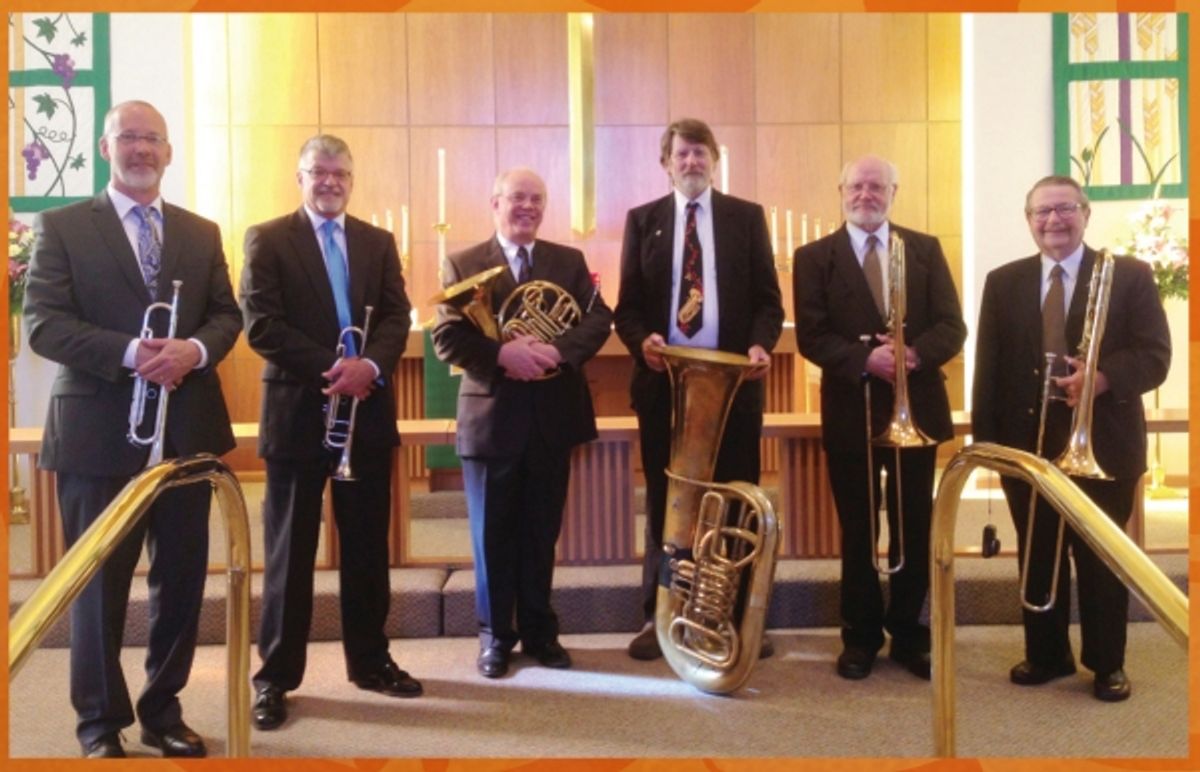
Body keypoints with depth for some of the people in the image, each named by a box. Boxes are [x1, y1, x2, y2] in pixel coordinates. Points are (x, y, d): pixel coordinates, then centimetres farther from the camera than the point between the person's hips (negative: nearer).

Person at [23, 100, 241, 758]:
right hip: (99, 431, -3)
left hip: (187, 428, 4)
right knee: (98, 583, 7)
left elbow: (227, 314, 8)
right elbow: (42, 323, -8)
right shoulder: (61, 226, 2)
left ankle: (163, 710, 27)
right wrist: (129, 353, -22)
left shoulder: (202, 232, 13)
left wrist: (194, 350, -14)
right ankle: (100, 723, 23)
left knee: (183, 578, 11)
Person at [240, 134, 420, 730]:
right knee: (289, 550, 5)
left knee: (367, 546, 11)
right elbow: (260, 324, -10)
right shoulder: (267, 239, 0)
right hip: (298, 411, -3)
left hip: (367, 412, 4)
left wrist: (370, 365, -17)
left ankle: (370, 659, 25)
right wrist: (332, 369, -18)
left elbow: (397, 316, 3)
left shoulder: (378, 242, 12)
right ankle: (276, 675, 16)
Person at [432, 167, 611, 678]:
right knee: (493, 534, 8)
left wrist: (556, 351, -21)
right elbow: (447, 338, -8)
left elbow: (598, 320, -3)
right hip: (491, 417, -2)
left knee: (542, 531, 12)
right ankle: (495, 636, 22)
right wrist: (501, 354, -24)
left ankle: (539, 630, 27)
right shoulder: (463, 264, 2)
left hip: (553, 416, 2)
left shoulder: (570, 261, 9)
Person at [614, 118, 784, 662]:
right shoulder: (643, 220, 9)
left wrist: (760, 344, -15)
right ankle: (659, 616, 19)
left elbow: (768, 299, 4)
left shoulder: (747, 217, 8)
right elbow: (627, 305, 5)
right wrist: (641, 340, -15)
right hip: (663, 378, 1)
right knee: (664, 499, 8)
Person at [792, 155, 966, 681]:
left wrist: (914, 353, -21)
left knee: (915, 529, 10)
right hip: (852, 412, -1)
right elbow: (811, 336, -8)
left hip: (918, 409, 2)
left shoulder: (925, 249, 6)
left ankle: (908, 634, 26)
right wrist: (865, 360, -23)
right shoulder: (814, 257, 1)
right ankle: (861, 636, 24)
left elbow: (951, 327, -1)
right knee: (858, 532, 9)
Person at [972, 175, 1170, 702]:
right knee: (1037, 555, 12)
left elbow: (1155, 356, -7)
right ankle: (1046, 654, 28)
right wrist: (986, 437, -5)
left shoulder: (1130, 276, 0)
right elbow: (989, 366, 3)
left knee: (1102, 557, 9)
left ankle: (1107, 663, 25)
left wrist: (1100, 379, -27)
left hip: (1103, 444, -2)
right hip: (1026, 443, 3)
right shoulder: (1003, 282, 7)